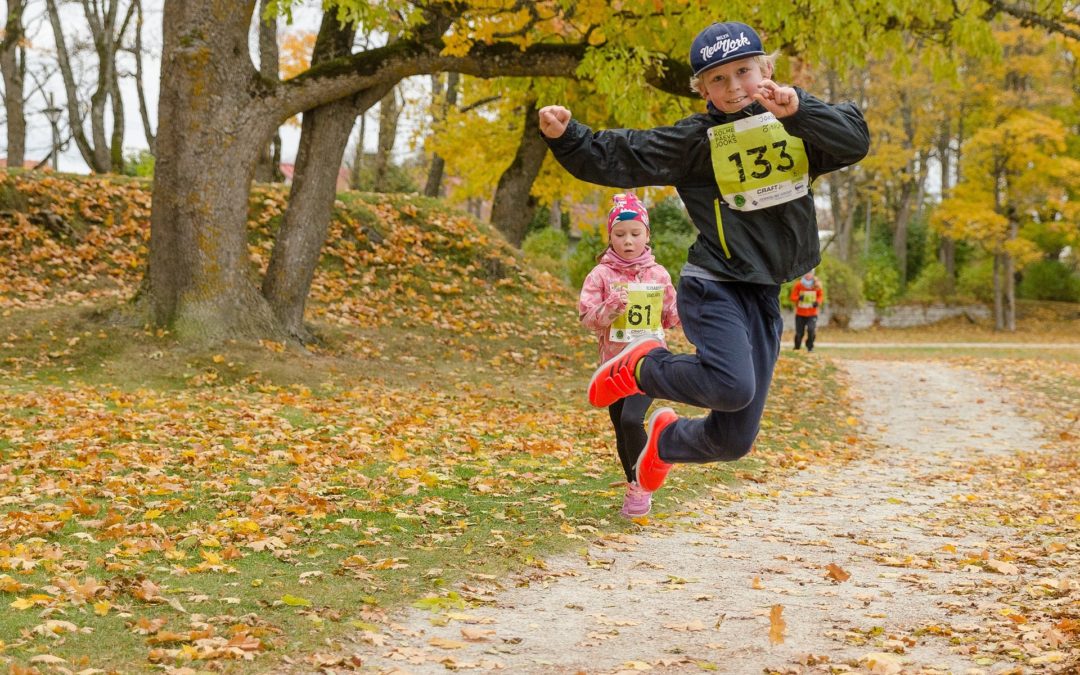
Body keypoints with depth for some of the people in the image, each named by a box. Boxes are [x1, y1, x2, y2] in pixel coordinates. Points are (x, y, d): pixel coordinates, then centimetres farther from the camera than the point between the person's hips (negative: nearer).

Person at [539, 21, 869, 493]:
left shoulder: (797, 127, 4)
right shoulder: (697, 139, -4)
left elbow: (855, 141, -12)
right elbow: (614, 159, -5)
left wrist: (798, 109, -25)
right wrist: (565, 137, -21)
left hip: (765, 297, 4)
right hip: (714, 288, -4)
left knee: (733, 442, 7)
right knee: (732, 387, -32)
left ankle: (667, 440, 43)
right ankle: (645, 367, -1)